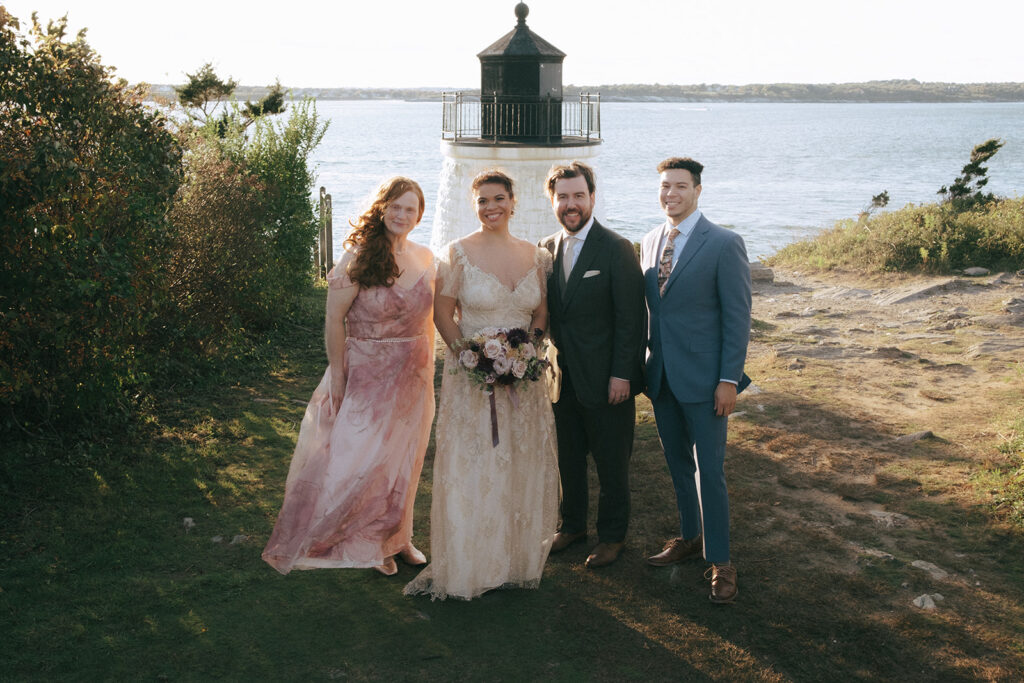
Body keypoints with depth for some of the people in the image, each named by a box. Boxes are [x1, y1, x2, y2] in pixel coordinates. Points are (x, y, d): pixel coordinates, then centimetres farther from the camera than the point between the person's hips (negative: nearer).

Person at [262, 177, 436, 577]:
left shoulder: (426, 259, 2)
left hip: (413, 377, 5)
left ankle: (396, 536, 33)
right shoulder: (359, 256, -13)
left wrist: (429, 369, 10)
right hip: (366, 374, -5)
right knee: (361, 459, 3)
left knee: (402, 462, 16)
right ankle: (366, 543, 22)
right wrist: (337, 375, -11)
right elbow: (334, 318, -11)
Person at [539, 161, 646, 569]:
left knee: (612, 463, 8)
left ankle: (612, 535, 24)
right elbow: (547, 311, 11)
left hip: (606, 379, -5)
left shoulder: (617, 249, -11)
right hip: (564, 377, 5)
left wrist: (622, 374, -16)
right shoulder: (546, 249, 6)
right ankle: (572, 524, 35)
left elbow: (630, 318, -13)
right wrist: (549, 357, 2)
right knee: (568, 458, 17)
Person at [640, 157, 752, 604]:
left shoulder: (724, 245, -11)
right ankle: (690, 536, 34)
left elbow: (737, 317, -11)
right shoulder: (650, 242, 7)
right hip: (660, 377, 6)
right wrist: (643, 366, 9)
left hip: (703, 379, -6)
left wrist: (729, 380, -14)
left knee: (709, 471, 1)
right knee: (678, 465, 17)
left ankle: (719, 562, 12)